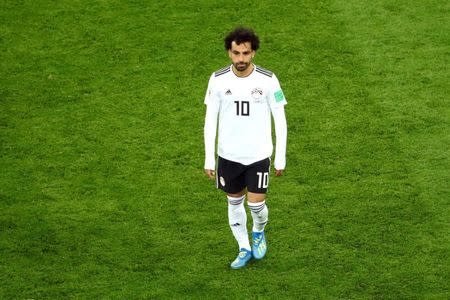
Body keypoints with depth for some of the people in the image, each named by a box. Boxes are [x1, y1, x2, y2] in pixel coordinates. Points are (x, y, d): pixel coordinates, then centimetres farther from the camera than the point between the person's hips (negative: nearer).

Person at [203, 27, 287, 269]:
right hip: (228, 155, 2)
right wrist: (209, 159, -3)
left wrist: (281, 158, -3)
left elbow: (280, 120, -3)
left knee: (256, 204, -4)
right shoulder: (218, 80, -7)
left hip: (258, 155, -2)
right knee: (234, 202, 13)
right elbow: (210, 120, 0)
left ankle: (259, 232, 30)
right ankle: (244, 249, 32)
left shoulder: (267, 80, -11)